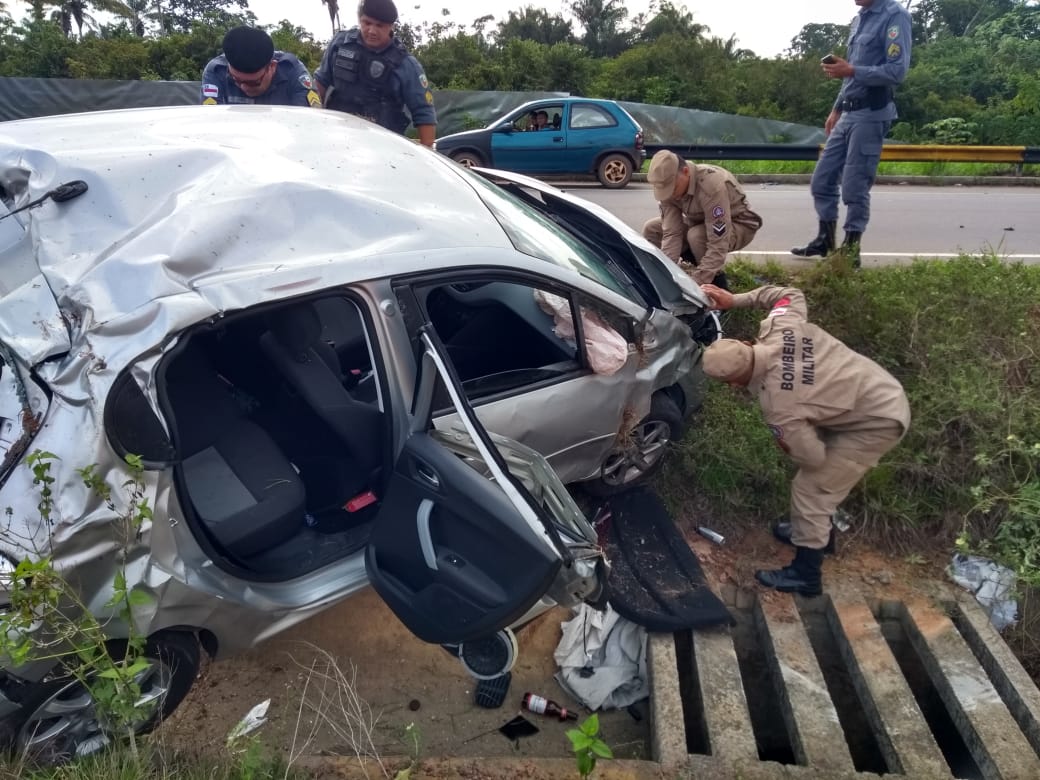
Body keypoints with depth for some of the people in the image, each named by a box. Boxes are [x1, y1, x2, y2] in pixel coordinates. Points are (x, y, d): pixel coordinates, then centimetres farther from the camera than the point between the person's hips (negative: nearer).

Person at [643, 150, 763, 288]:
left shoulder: (712, 186, -40)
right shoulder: (669, 185, -20)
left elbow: (718, 246, -42)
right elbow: (671, 233, -23)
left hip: (739, 225, -7)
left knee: (696, 235, -37)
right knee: (651, 229, -5)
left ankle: (717, 281, -12)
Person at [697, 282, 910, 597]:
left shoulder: (777, 403, -33)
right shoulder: (779, 325, -17)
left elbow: (813, 457, -21)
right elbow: (791, 294, 7)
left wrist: (785, 445, 1)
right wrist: (736, 299, 5)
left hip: (879, 421, -9)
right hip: (886, 393, 9)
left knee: (810, 489, -3)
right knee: (820, 478, 23)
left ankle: (805, 574, 12)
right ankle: (817, 531, 44)